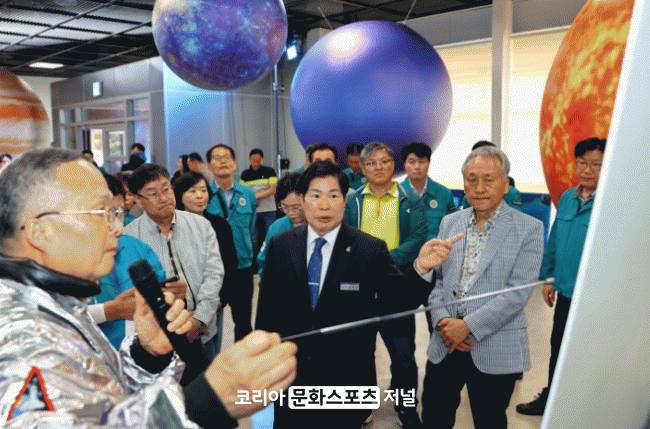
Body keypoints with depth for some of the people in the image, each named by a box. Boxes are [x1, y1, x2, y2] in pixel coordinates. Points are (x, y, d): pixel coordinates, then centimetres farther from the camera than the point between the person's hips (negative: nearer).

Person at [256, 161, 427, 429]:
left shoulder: (371, 250, -10)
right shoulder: (280, 246, -1)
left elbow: (399, 302, -14)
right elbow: (268, 308, 3)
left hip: (347, 379, -2)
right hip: (290, 375, 2)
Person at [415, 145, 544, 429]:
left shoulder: (529, 229, -6)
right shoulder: (450, 222, 8)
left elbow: (518, 292, -13)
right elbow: (438, 279, 9)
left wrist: (468, 326, -17)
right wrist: (443, 321, -8)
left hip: (496, 351, -3)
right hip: (445, 345, 4)